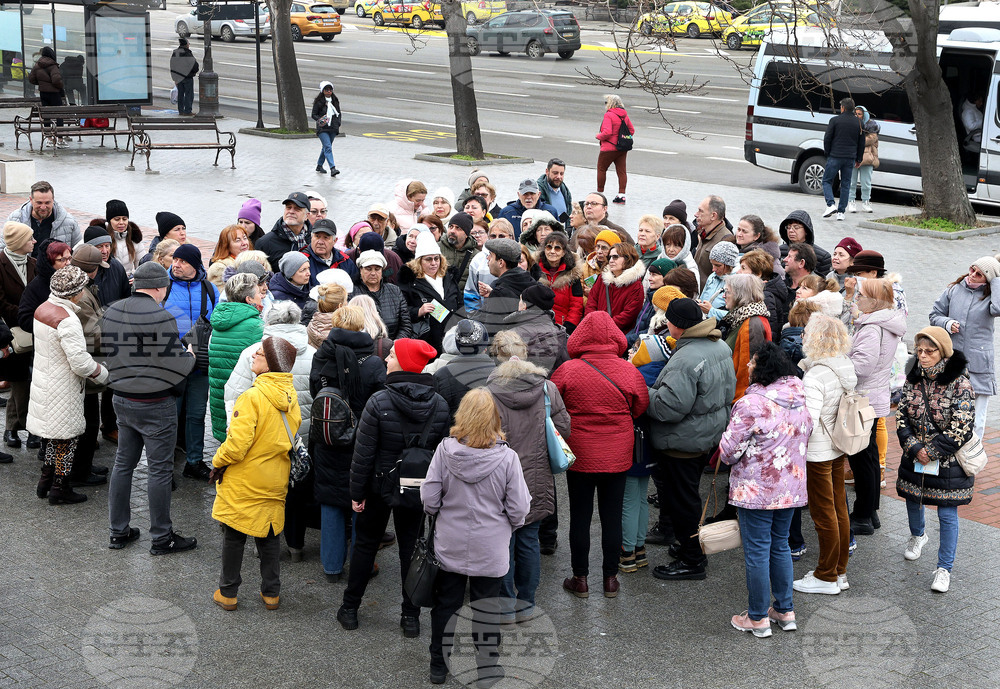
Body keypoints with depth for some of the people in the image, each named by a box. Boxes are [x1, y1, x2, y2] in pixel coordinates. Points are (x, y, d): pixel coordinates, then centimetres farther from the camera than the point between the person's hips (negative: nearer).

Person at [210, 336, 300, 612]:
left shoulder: (253, 397, -23)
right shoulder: (291, 397, -1)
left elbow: (237, 444, -25)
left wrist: (218, 462, -8)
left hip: (243, 484, -6)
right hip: (275, 483, 6)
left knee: (233, 536, 10)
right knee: (269, 536, 17)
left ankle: (227, 593, 20)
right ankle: (271, 592, 23)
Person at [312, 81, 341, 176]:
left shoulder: (335, 101, 10)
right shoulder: (318, 102, -4)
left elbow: (339, 113, 19)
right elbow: (314, 115, 0)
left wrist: (338, 124, 4)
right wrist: (319, 120, -19)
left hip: (333, 129, 5)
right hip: (323, 129, -5)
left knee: (326, 147, 14)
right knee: (328, 147, -16)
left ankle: (319, 165, 33)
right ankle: (332, 168, -26)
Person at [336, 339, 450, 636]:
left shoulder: (379, 402, -20)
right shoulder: (439, 404, -8)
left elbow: (364, 453, -15)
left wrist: (357, 492, -5)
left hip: (380, 486, -2)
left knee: (365, 544, 15)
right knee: (411, 547, 14)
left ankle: (350, 609, 25)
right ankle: (411, 617, 18)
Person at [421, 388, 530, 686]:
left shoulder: (445, 449, -15)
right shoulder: (506, 457, -17)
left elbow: (428, 499, -10)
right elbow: (519, 509, -11)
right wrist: (509, 526, 10)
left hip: (449, 546, 1)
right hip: (490, 548, -1)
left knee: (445, 604, 17)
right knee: (486, 609, 14)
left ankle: (438, 666, 31)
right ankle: (487, 669, 26)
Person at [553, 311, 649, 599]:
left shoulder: (567, 370, -13)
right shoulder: (629, 371, -9)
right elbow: (640, 409, 5)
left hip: (579, 456, -1)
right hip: (617, 456, 1)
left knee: (580, 516, 10)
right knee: (612, 516, 11)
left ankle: (580, 578, 18)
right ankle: (610, 578, 20)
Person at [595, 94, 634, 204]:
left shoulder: (608, 115, -15)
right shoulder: (624, 115, 8)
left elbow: (607, 132, -24)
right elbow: (632, 130, 14)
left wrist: (599, 136, -6)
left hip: (609, 148, -6)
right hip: (622, 149, 6)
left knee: (601, 169, 10)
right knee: (621, 171, 5)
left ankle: (600, 192, 16)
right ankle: (621, 195, 2)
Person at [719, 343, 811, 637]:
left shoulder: (751, 404, -21)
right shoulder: (800, 401, 2)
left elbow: (729, 450, -17)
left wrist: (726, 451, 5)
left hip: (756, 491, -7)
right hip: (791, 488, 7)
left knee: (757, 551, 3)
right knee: (780, 546, 19)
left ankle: (758, 618, 12)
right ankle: (785, 610, 26)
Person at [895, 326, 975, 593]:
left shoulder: (959, 384, -15)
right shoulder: (913, 379, 0)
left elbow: (960, 430, -18)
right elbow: (901, 418, 1)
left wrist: (931, 452, -16)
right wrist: (915, 449, -12)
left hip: (947, 461, -5)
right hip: (915, 458, 5)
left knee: (947, 514, -1)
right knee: (913, 501, 22)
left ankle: (944, 569, 9)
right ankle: (917, 536, 53)